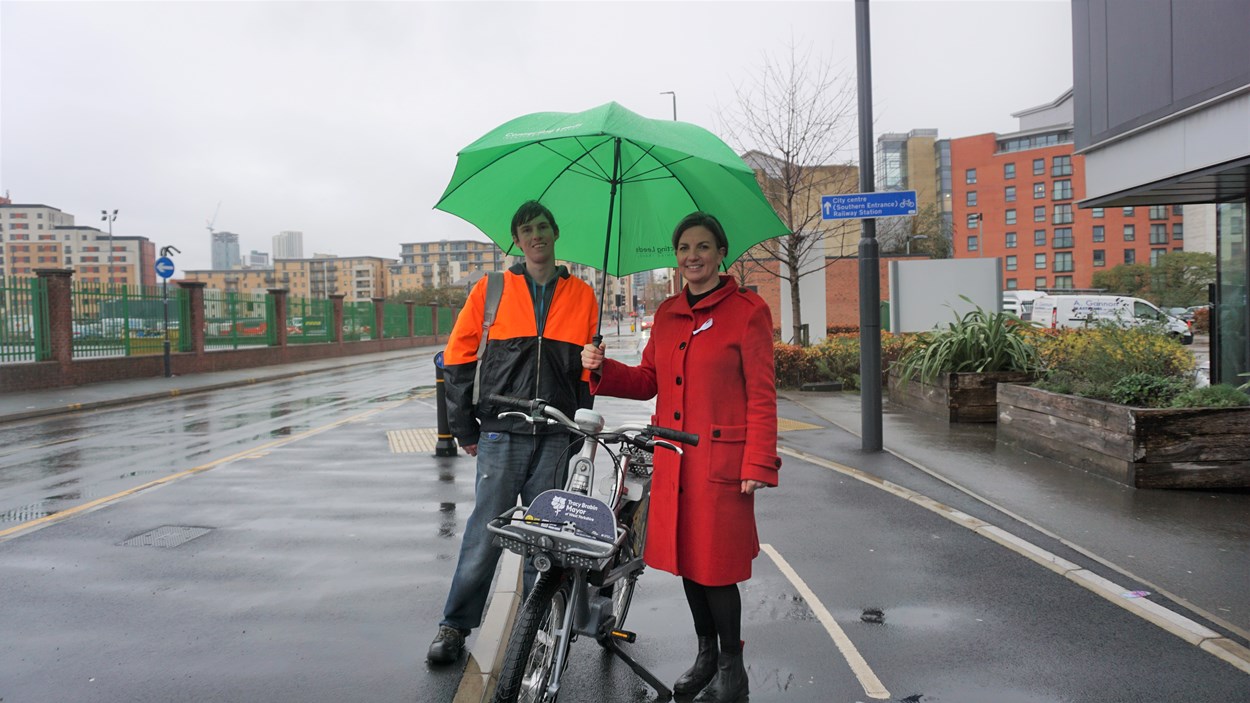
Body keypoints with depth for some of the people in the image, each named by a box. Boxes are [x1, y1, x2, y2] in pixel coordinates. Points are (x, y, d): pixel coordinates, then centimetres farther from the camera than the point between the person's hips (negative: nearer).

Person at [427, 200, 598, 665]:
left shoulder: (582, 296, 8)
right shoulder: (490, 291, 3)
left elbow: (588, 368, 13)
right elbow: (457, 359, 5)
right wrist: (464, 428, 4)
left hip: (556, 438, 2)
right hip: (502, 435, -1)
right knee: (485, 534, 1)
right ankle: (455, 626, 17)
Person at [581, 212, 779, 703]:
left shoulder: (747, 311, -6)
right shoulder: (667, 314, 12)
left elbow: (761, 396, -8)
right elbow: (648, 382, 13)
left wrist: (758, 465, -13)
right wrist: (603, 370, -4)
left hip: (720, 460, -6)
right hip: (673, 460, 6)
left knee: (716, 565, 0)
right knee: (685, 557, 15)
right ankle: (706, 653, 35)